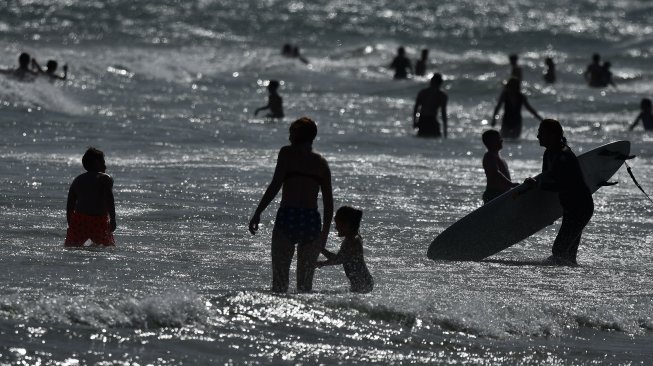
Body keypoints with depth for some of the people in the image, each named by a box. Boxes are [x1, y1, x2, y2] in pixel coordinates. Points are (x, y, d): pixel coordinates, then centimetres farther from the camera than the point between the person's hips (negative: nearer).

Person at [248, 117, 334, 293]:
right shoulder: (321, 162, 13)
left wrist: (257, 213, -7)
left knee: (279, 279, -1)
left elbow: (275, 185, -9)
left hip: (287, 217, -4)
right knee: (305, 282, 11)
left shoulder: (287, 153, 1)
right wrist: (325, 231, 19)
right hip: (312, 219, 4)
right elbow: (328, 201, 12)